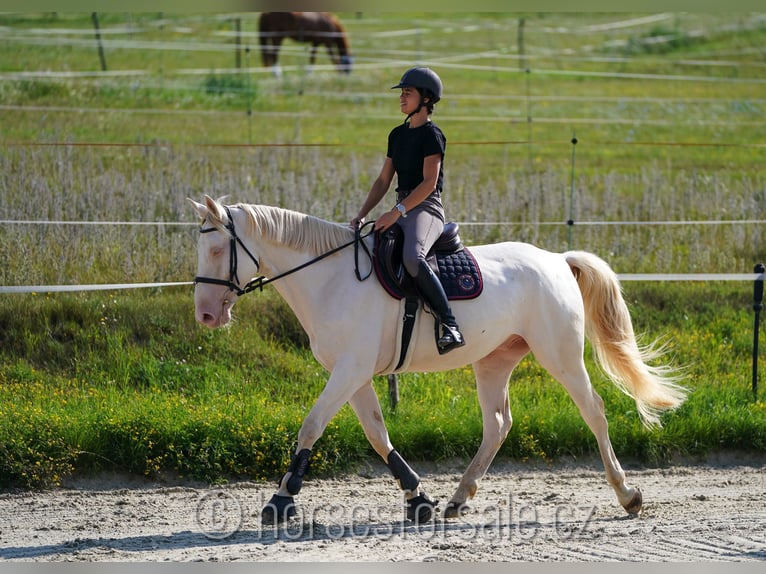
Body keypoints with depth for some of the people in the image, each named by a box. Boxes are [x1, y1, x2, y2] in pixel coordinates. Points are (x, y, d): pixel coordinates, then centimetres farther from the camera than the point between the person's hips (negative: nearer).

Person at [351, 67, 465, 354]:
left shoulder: (431, 135, -8)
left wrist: (397, 212, -22)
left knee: (412, 257, -37)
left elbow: (429, 183, -16)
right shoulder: (398, 134, 17)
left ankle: (449, 326, -37)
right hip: (401, 210, 10)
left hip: (426, 208, -10)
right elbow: (383, 181, 18)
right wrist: (362, 215, 6)